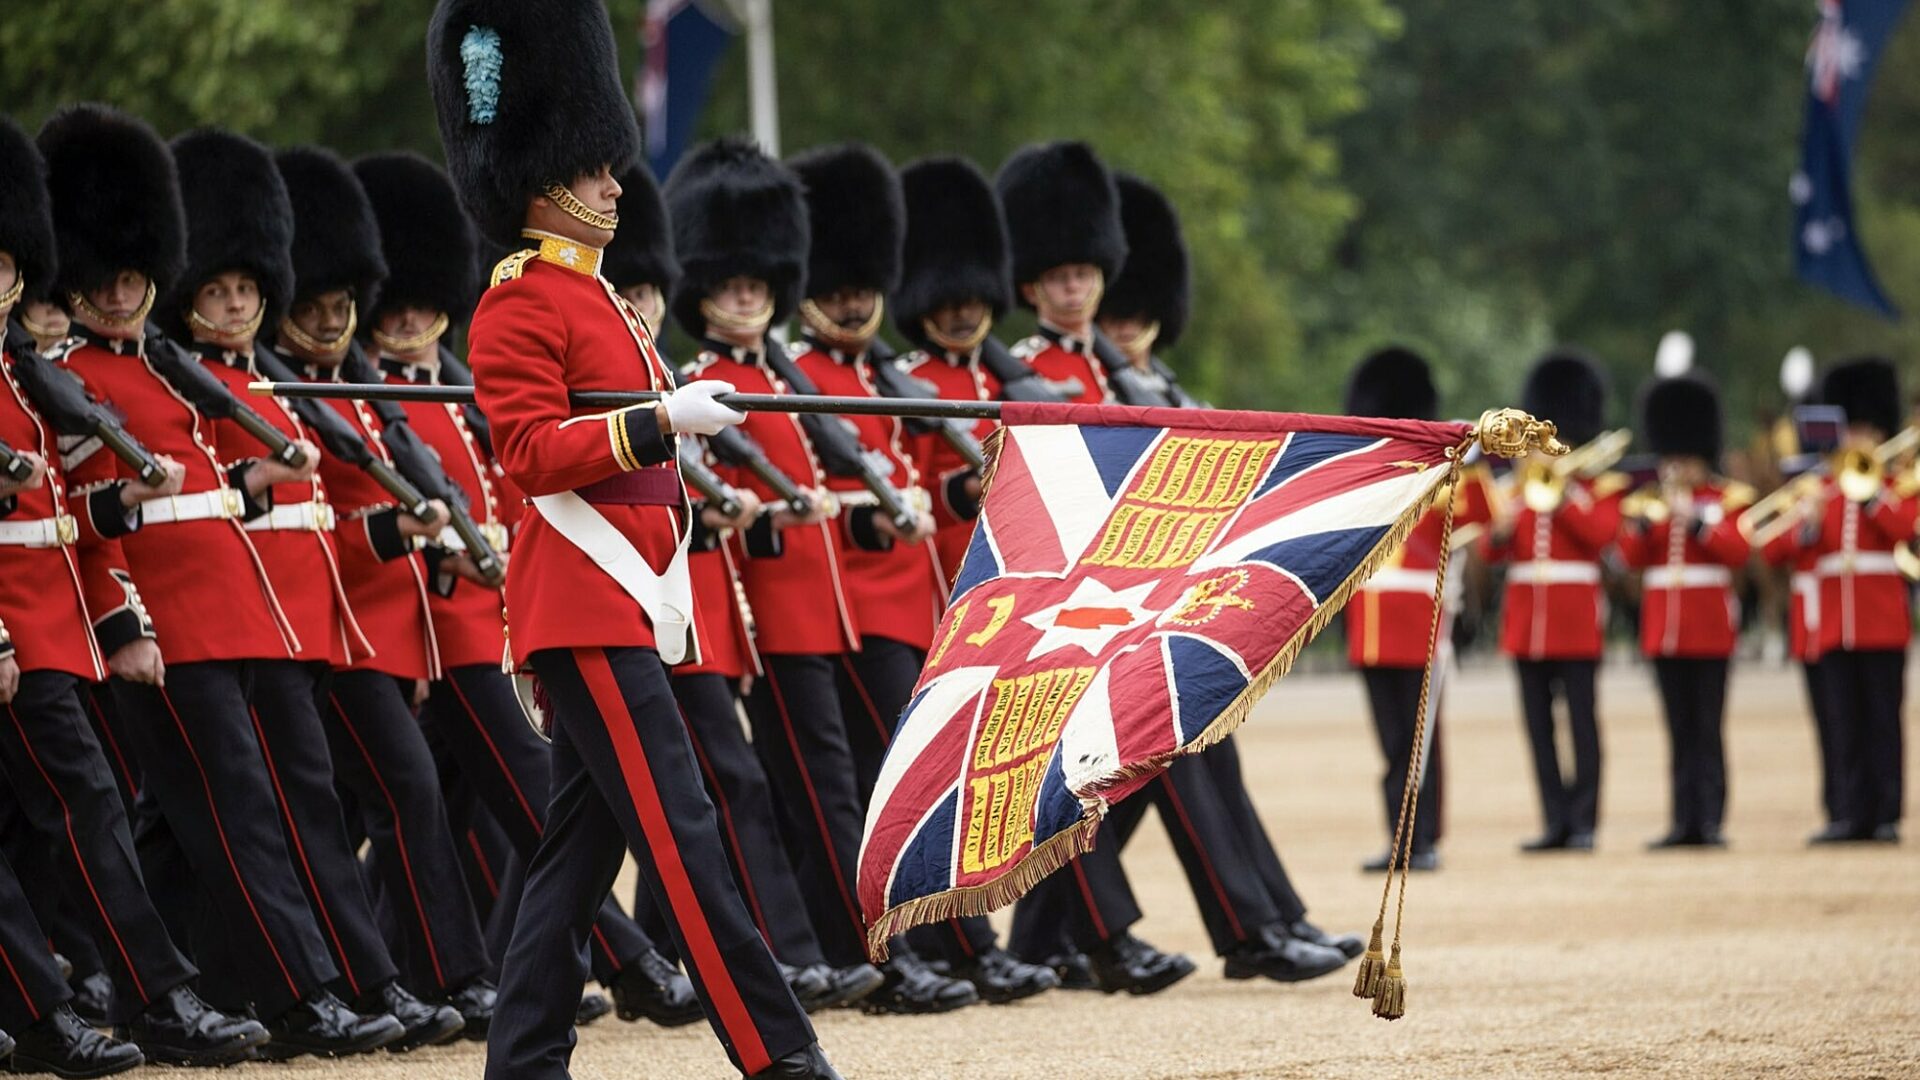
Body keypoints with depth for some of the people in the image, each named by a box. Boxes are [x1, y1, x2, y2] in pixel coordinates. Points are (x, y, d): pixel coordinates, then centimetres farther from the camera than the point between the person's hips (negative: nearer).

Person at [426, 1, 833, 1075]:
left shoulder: (595, 299, 20)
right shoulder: (520, 308, -9)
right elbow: (534, 454, -18)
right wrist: (662, 421, -23)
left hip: (625, 607, 10)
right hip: (587, 610, -10)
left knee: (585, 836, 9)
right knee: (679, 828, -12)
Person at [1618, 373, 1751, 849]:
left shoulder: (1726, 500, 3)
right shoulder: (1650, 501, 13)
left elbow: (1737, 551, -10)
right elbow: (1633, 557, 4)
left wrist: (1694, 520, -17)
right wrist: (1641, 522, -13)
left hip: (1709, 626, -4)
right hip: (1664, 626, 4)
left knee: (1707, 729, -5)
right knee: (1681, 729, 5)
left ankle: (1711, 820, -4)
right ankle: (1686, 821, 6)